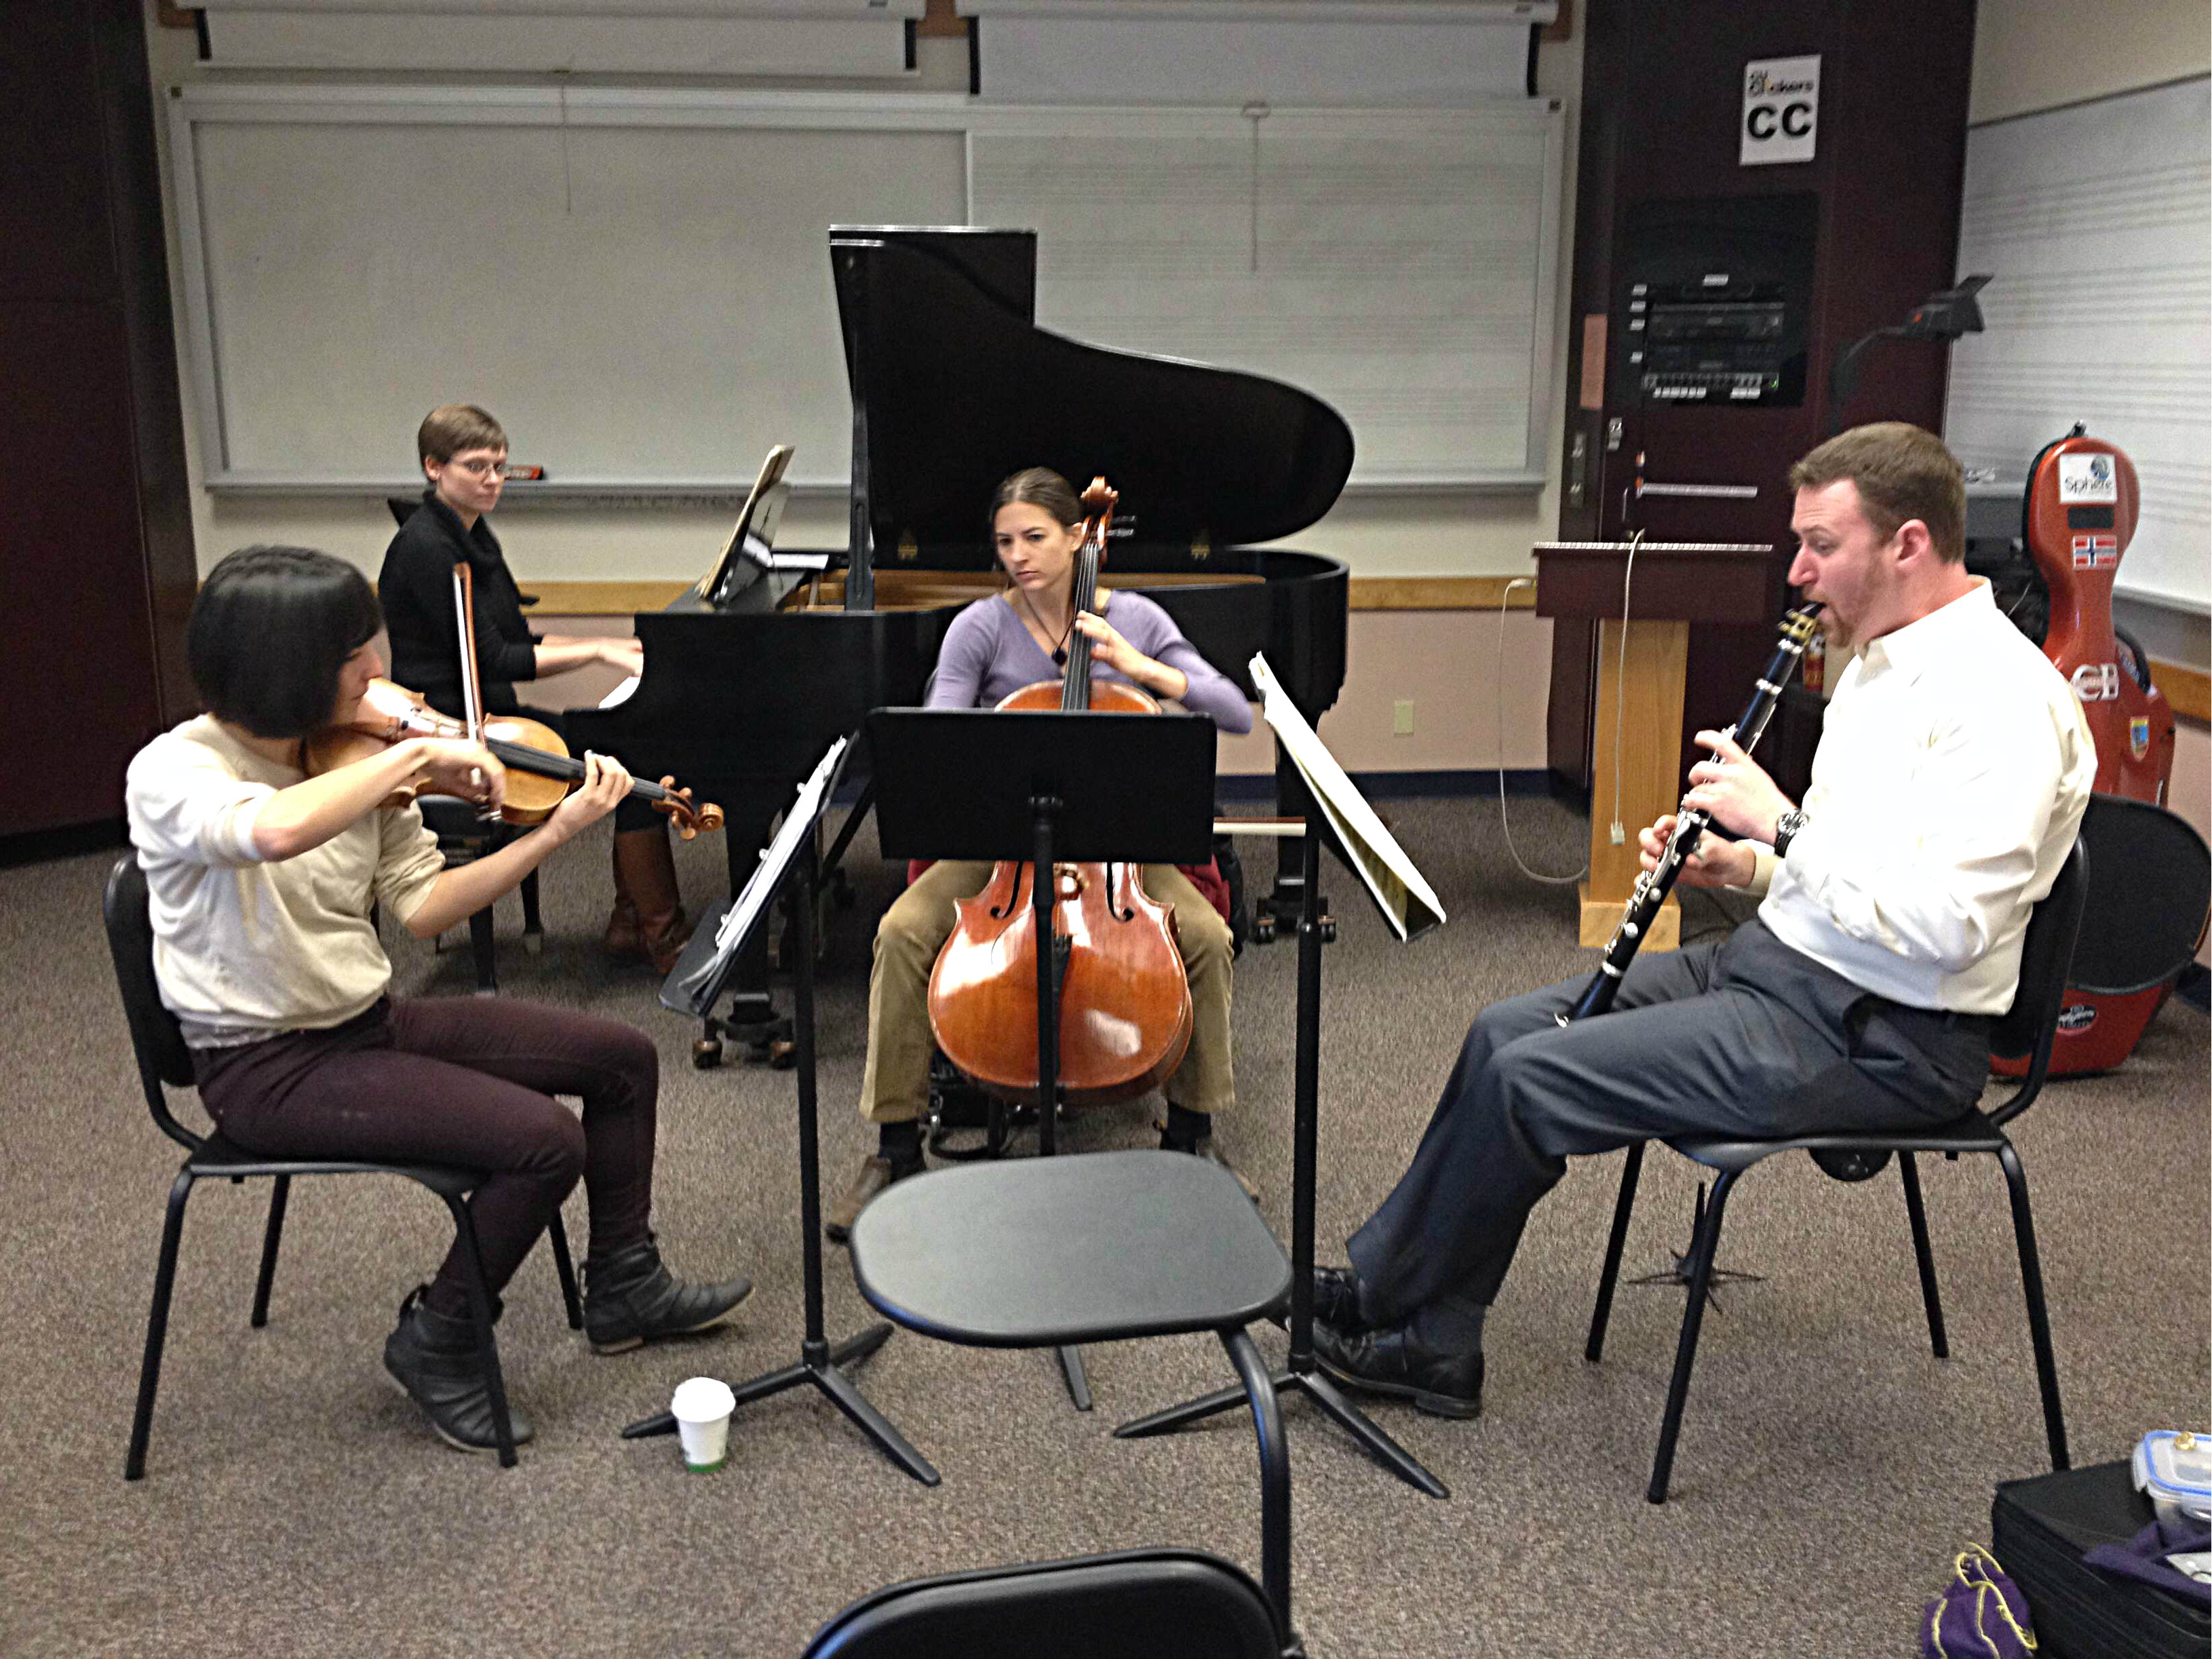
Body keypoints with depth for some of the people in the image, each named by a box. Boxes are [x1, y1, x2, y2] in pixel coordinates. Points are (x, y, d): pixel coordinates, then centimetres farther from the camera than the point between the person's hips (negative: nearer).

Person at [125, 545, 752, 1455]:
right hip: (267, 1066, -8)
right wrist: (417, 754, -32)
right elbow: (275, 830, -43)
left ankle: (623, 1287, 24)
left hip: (372, 1021, 8)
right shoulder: (173, 772, -19)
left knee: (622, 1058, 7)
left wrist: (557, 830, -8)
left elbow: (422, 905, 1)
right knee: (544, 1141, -23)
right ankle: (437, 1344, 2)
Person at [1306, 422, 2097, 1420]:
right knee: (1507, 1029, 3)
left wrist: (1782, 822, -21)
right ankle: (1409, 1311, 11)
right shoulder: (1884, 660, 12)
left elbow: (1941, 925, -29)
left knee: (1527, 1077, -14)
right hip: (1775, 961, 10)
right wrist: (1747, 865, 2)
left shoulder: (2004, 698, -20)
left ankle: (1397, 1310, 9)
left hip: (1880, 1038, -10)